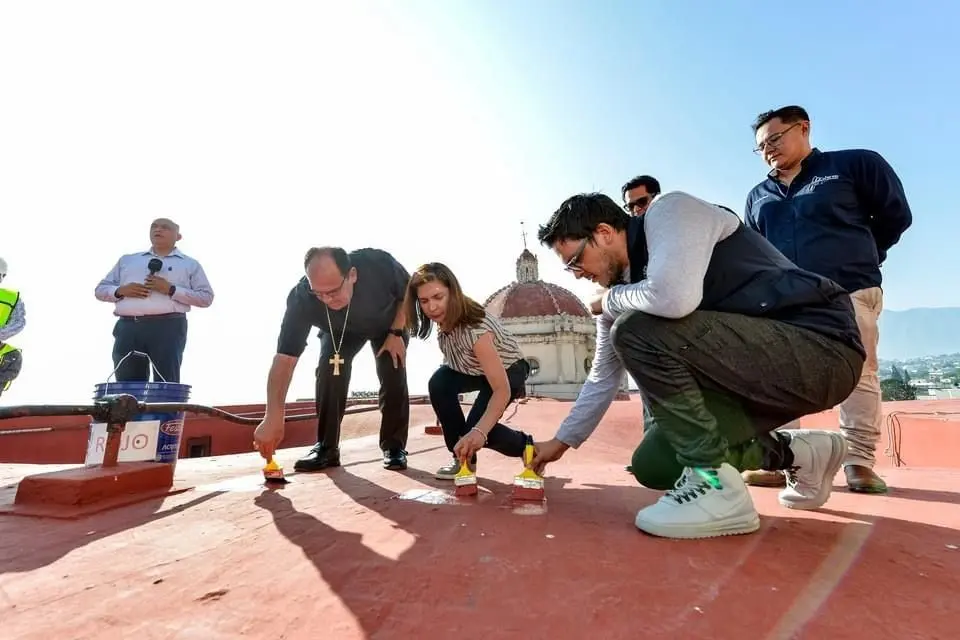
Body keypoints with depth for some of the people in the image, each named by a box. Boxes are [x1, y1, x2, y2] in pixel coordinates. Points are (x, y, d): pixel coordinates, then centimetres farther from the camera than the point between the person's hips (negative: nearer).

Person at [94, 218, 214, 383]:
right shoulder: (127, 260, 25)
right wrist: (121, 291, 0)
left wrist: (171, 290, -8)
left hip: (167, 327, -3)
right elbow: (100, 289, 23)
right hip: (128, 327, 4)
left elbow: (206, 297, 3)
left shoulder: (190, 264, 14)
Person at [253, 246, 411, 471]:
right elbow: (285, 358, -40)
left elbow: (409, 293, -18)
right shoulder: (301, 297, -38)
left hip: (388, 324, 0)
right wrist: (273, 418, -46)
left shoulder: (380, 264, -41)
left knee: (393, 376, -15)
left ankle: (394, 447, 0)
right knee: (328, 372, -19)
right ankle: (326, 447, -3)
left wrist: (396, 333, -24)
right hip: (338, 330, 1)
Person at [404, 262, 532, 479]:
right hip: (473, 368, 6)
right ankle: (464, 457, -5)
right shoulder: (444, 317, -19)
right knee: (438, 383, -24)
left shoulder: (476, 327, -39)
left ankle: (526, 445, 10)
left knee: (476, 430, -23)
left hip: (509, 370, -6)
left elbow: (502, 389, -44)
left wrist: (479, 431, -56)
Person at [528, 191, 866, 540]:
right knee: (652, 465, 6)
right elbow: (603, 376, 17)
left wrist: (611, 300, -12)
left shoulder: (670, 211, -12)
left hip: (822, 349, -9)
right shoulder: (626, 290, 9)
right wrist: (561, 441, 19)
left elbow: (674, 298, -33)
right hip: (757, 372, 9)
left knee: (637, 331, -24)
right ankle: (797, 453, 20)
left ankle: (715, 485, -14)